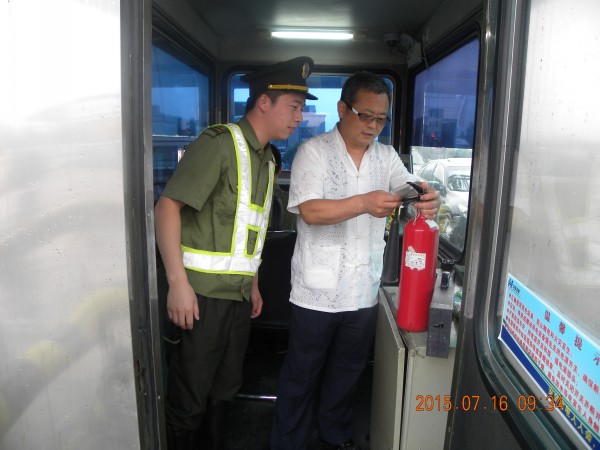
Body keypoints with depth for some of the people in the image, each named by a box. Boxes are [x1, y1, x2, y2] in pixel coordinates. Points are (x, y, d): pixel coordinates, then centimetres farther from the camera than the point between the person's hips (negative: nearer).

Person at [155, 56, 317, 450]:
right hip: (202, 294, -7)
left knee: (225, 389, 19)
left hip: (239, 295, 8)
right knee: (190, 399, 6)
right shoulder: (219, 144, -13)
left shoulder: (267, 159, 12)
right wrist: (178, 283, -21)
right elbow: (168, 205, -17)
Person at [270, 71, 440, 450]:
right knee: (301, 376, 11)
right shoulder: (314, 151, -7)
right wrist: (364, 203, -33)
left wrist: (428, 198, -29)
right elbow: (310, 210, -19)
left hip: (364, 291, 5)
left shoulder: (386, 156, 8)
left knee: (348, 373, 21)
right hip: (317, 291, -4)